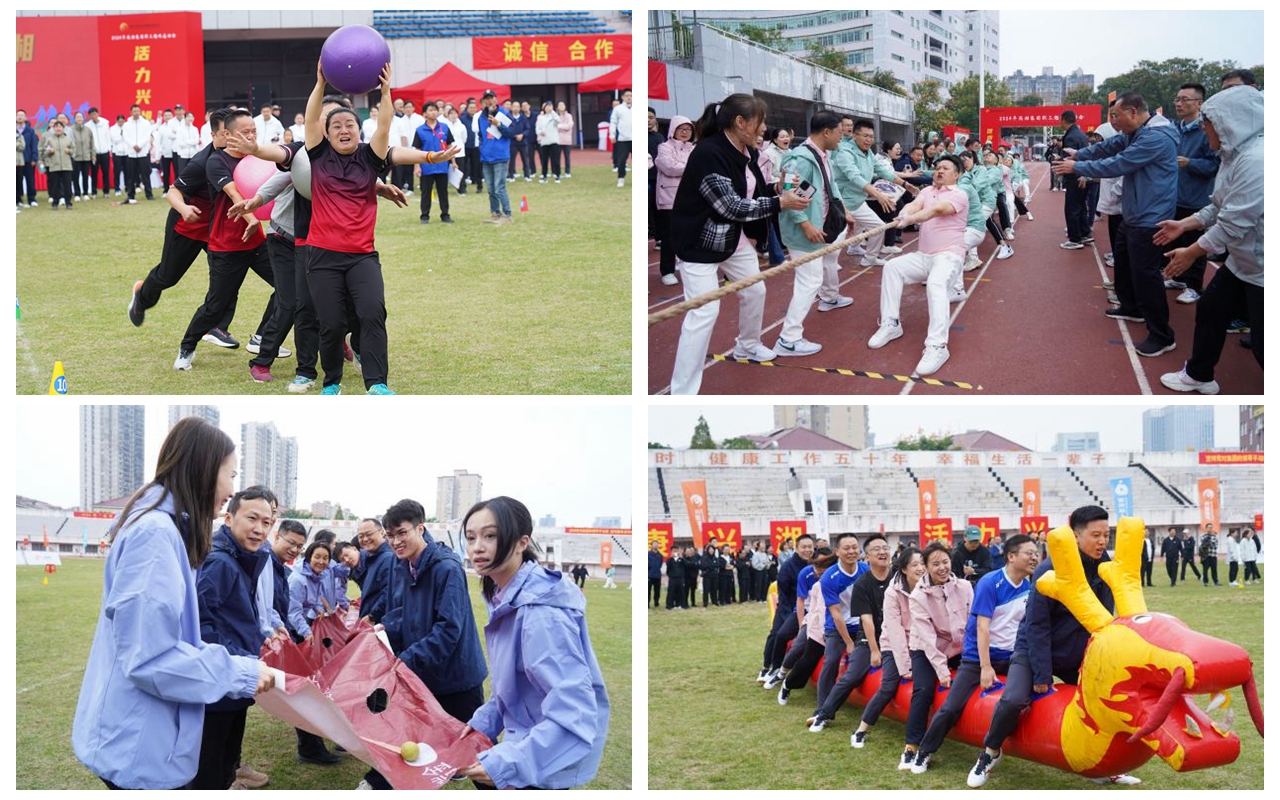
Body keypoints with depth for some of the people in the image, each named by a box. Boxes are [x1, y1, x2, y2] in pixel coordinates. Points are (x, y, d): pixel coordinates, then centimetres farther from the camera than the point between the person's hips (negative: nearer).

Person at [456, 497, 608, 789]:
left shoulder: (541, 613, -27)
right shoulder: (507, 598, 3)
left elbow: (574, 715, -33)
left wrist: (508, 764, -36)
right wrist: (484, 721, 7)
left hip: (545, 763, -9)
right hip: (528, 742, 9)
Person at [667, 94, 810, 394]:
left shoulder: (746, 152, 1)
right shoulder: (708, 154, -27)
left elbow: (751, 192, 13)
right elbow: (731, 206, -28)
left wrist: (777, 189, -6)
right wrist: (779, 203, -25)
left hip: (735, 237, 9)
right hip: (700, 242, -9)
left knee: (754, 290, 22)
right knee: (704, 312, -14)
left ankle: (747, 345, 52)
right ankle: (682, 394, -8)